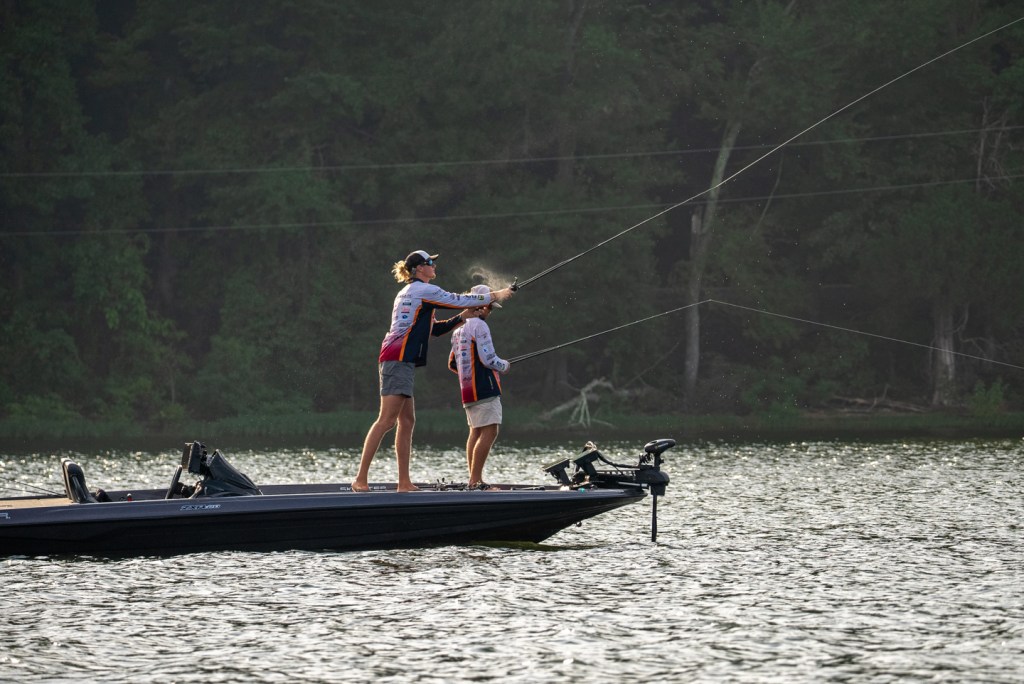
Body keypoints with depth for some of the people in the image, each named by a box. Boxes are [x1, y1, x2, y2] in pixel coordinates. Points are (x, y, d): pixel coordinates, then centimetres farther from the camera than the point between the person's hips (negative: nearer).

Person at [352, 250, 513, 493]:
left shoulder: (409, 292, 25)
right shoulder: (423, 290, -5)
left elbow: (432, 329, 28)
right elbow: (459, 300, -3)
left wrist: (461, 318, 18)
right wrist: (495, 296, 9)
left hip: (397, 360, 10)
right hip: (399, 359, -10)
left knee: (407, 421, 8)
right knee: (386, 420, -13)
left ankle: (404, 482, 6)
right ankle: (360, 479, -17)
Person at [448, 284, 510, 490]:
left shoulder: (459, 330, 18)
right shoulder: (479, 326, -10)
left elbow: (453, 364, 23)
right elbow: (488, 359, -17)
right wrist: (504, 366, 1)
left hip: (468, 388, 9)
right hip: (484, 388, -9)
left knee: (476, 432, 12)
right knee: (489, 432, -10)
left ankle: (473, 480, 10)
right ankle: (476, 480, -17)